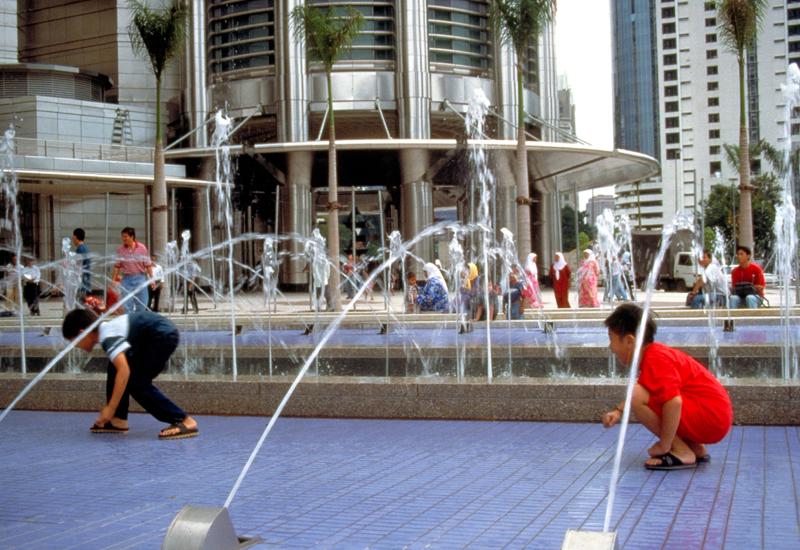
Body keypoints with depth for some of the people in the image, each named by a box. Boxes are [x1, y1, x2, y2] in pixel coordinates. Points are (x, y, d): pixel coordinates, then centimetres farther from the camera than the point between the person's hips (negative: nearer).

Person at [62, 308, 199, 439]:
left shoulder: (107, 336, -18)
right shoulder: (108, 328, 11)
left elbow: (124, 371, -28)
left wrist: (110, 409, -25)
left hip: (164, 335, -10)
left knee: (137, 383, -9)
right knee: (116, 368, 11)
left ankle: (185, 421, -12)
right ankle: (118, 420, 13)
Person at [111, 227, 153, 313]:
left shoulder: (142, 248, -1)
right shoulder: (120, 249, 2)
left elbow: (148, 265, 2)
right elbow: (117, 266, 5)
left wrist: (151, 278, -1)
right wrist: (113, 279, 2)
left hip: (140, 278, 0)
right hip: (126, 279, 0)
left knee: (141, 304, 4)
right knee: (127, 305, -1)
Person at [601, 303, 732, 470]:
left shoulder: (655, 360, -19)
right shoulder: (654, 353, 14)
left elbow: (674, 401, -32)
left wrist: (664, 446, -23)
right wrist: (618, 411, 13)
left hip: (710, 416, -11)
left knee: (638, 396, -22)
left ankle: (683, 453, -10)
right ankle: (697, 449, 15)